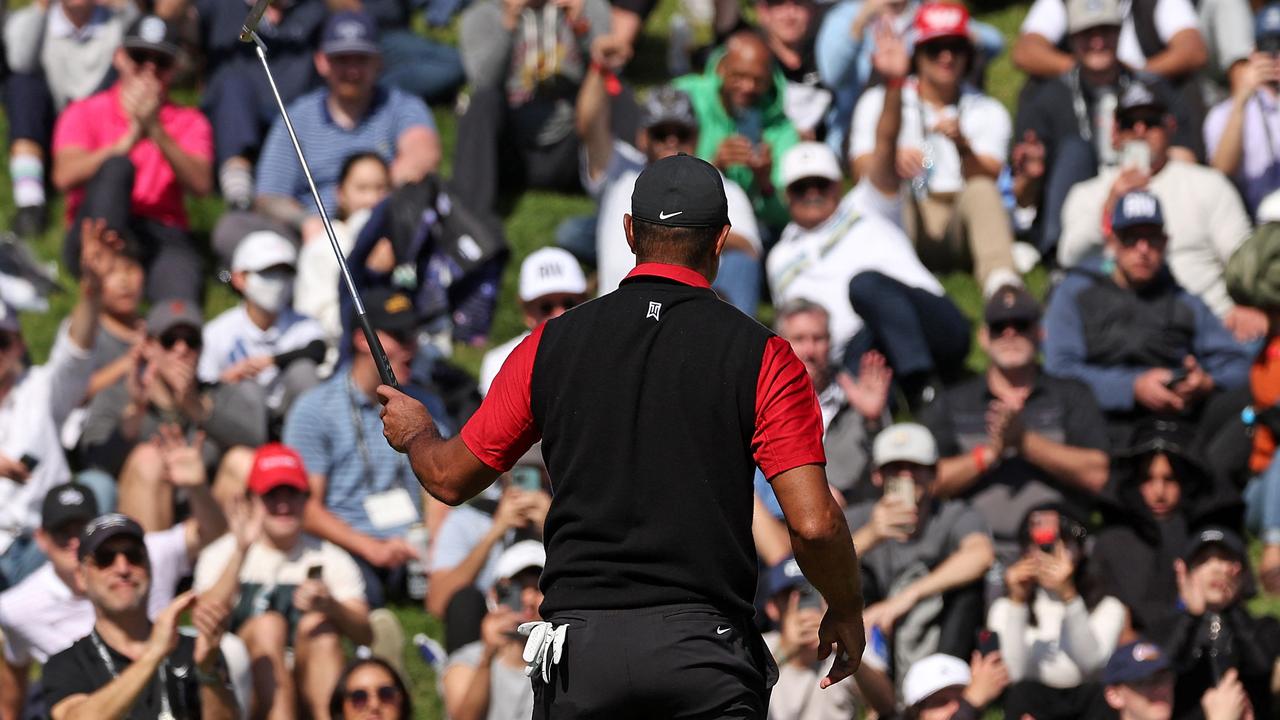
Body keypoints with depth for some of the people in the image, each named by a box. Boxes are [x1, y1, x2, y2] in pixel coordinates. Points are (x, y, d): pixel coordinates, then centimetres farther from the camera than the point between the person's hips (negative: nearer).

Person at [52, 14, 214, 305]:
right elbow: (65, 177, -10)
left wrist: (156, 131, -17)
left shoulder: (189, 123, 16)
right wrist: (129, 139, -21)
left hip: (164, 235, 0)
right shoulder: (84, 114, 11)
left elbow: (201, 185, -4)